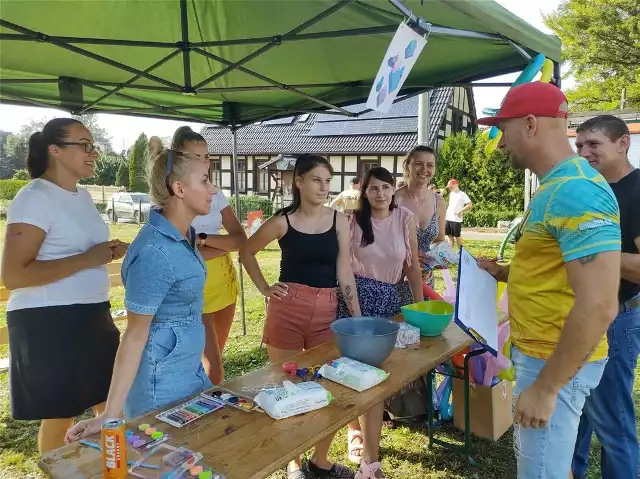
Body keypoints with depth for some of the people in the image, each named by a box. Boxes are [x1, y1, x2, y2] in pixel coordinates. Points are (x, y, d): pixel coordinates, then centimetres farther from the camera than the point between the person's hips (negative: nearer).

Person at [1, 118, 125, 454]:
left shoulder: (82, 196, 12)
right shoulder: (35, 198, -14)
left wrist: (110, 251, 6)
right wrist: (87, 259, -23)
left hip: (91, 315, 8)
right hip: (48, 321, -8)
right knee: (60, 417, 8)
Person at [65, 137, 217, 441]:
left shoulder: (184, 235, 0)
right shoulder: (155, 252, -26)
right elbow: (135, 334, -21)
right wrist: (110, 414, -19)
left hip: (191, 370, 9)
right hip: (163, 381, -8)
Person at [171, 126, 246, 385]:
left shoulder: (216, 194, 4)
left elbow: (240, 238, -3)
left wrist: (203, 239, -17)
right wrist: (224, 245, -12)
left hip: (224, 281, 6)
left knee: (212, 361, 17)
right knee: (213, 370, -3)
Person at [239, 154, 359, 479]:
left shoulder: (339, 221, 2)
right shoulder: (282, 222, -3)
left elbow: (344, 272, 2)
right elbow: (246, 251, 11)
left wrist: (358, 317, -1)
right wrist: (264, 288, 3)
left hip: (327, 311, 2)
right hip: (288, 309, -2)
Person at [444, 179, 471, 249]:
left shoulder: (462, 194, -9)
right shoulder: (451, 194, 14)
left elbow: (470, 205, -14)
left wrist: (460, 211, -15)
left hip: (456, 219, -7)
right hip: (448, 218, 7)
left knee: (457, 236, 0)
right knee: (449, 236, 9)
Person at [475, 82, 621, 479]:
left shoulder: (576, 191, -23)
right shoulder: (557, 187, 9)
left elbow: (598, 307, -28)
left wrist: (545, 387, -23)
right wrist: (505, 273, 9)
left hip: (556, 363, -10)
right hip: (542, 353, 10)